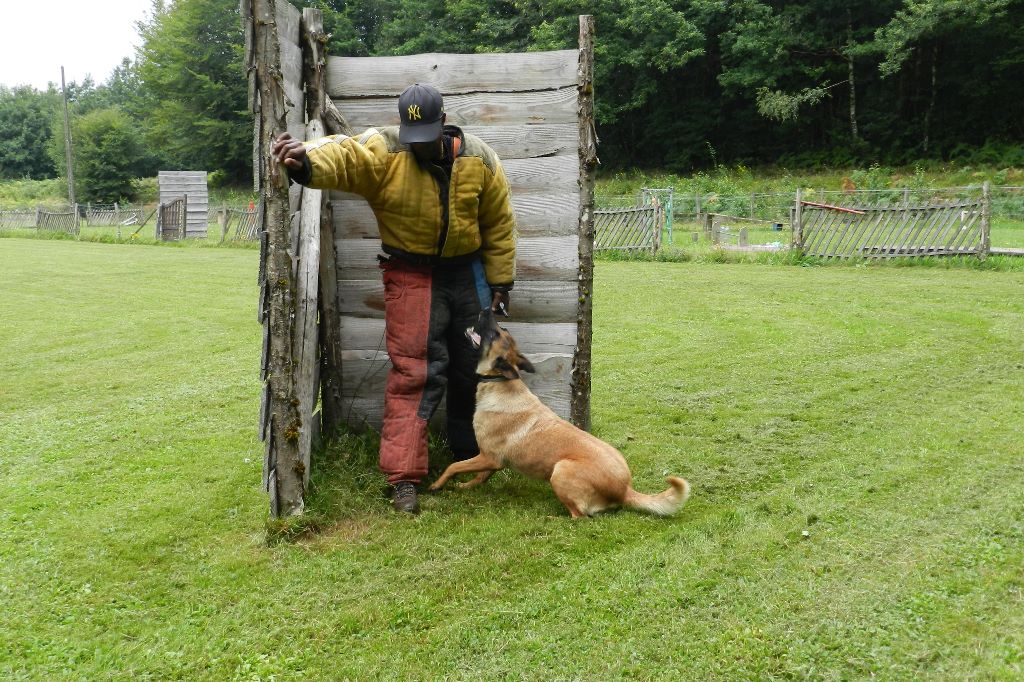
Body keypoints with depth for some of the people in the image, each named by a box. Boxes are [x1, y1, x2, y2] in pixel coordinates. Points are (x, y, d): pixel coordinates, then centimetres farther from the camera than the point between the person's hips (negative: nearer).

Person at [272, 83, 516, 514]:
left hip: (467, 272, 4)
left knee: (473, 366, 13)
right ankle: (403, 477, -3)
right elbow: (344, 156, -37)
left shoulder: (479, 159, -7)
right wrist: (307, 162, -59)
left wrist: (499, 282, 3)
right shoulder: (383, 151, -16)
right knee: (415, 371, -10)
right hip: (411, 275, -3)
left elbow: (499, 225, 1)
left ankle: (471, 456, 34)